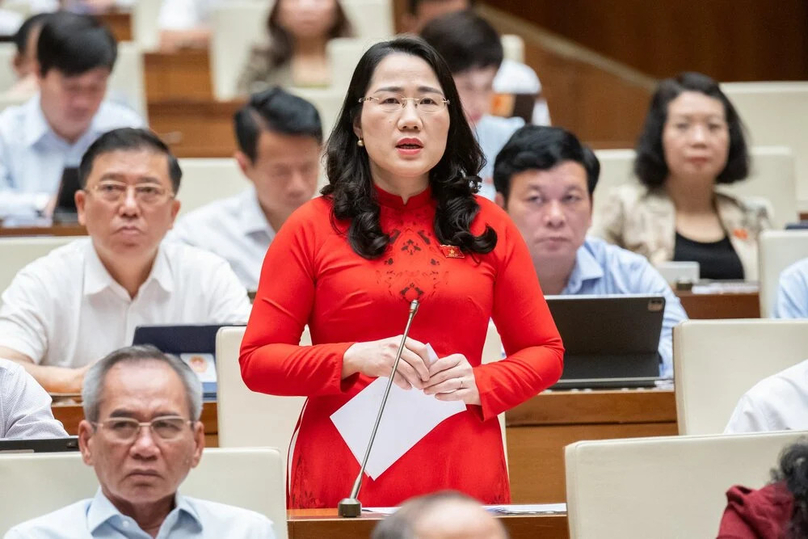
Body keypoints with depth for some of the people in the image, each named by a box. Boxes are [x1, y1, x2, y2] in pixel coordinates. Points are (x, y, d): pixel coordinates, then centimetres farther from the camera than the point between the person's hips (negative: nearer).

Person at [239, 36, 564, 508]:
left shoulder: (488, 228, 8)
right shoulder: (312, 229, 3)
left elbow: (545, 352, 13)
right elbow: (257, 361, 2)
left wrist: (480, 385, -6)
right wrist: (353, 359, -13)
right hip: (344, 483, -1)